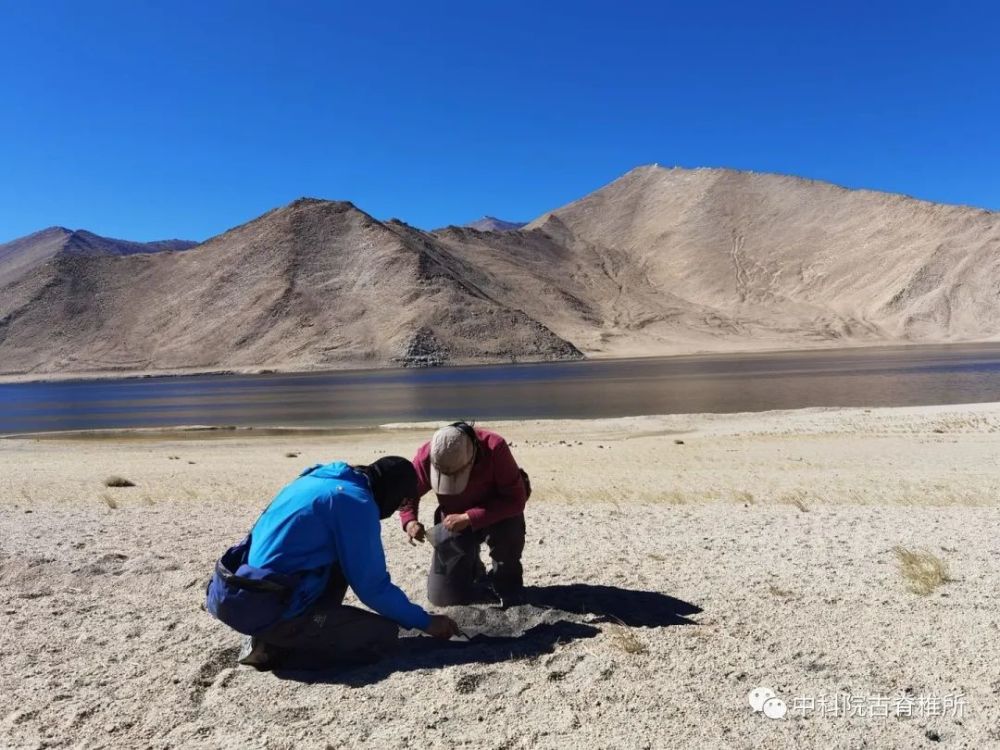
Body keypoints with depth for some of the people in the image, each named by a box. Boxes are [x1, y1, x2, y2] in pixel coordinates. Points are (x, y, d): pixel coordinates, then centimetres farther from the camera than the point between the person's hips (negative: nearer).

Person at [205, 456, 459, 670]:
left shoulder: (319, 478, 13)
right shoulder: (357, 501, -13)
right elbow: (372, 586, -11)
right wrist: (425, 621, 2)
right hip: (266, 610, -9)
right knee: (384, 634, -3)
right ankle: (273, 648, -3)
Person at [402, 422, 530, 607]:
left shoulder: (495, 448, -35)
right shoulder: (426, 456, -25)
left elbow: (516, 499, -32)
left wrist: (468, 518, -39)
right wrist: (409, 521, -27)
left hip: (497, 511, -2)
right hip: (454, 520, 3)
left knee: (507, 534, -39)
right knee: (442, 596, -2)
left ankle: (508, 586, -7)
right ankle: (475, 573, 33)